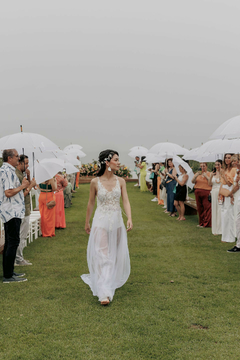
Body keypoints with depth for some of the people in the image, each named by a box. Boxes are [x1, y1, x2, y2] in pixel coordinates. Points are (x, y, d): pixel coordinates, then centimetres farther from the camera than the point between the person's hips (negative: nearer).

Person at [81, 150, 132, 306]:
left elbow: (126, 201, -5)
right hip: (101, 221, -3)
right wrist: (87, 222, 12)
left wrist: (129, 218, -21)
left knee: (116, 254, 14)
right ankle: (104, 292, -6)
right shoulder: (95, 182, -6)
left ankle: (113, 280, 37)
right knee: (102, 255, -6)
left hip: (117, 221, 3)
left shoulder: (120, 181, 0)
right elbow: (91, 203, 5)